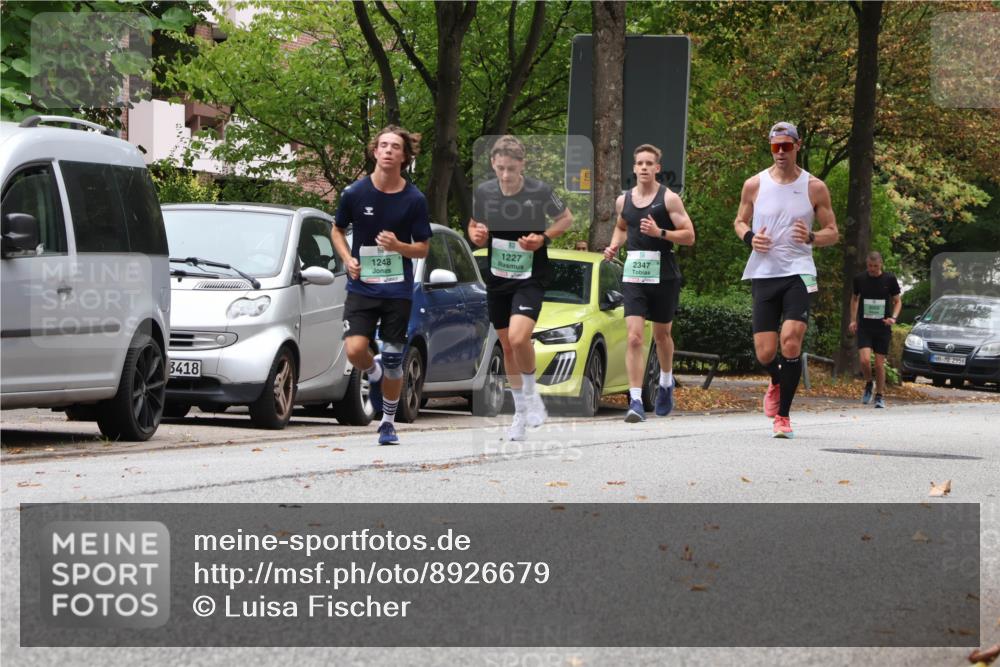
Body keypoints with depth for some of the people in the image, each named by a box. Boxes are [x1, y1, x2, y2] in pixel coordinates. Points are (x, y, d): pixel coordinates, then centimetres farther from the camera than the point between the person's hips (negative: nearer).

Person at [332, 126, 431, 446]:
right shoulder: (355, 193, -3)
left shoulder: (415, 199, -5)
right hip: (361, 287, 0)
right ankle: (374, 374, 19)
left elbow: (423, 248, 2)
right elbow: (338, 230, 13)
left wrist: (398, 247, -18)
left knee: (393, 360, 4)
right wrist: (348, 259, -5)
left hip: (398, 290, 0)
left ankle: (388, 422, 23)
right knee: (355, 350, -17)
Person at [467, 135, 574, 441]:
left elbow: (566, 218, 2)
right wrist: (476, 235, -12)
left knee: (518, 337, -24)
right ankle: (520, 413, 27)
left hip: (530, 278, -4)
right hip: (497, 278, 4)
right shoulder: (484, 191, -5)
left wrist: (544, 238, -15)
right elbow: (474, 226, 11)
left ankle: (531, 392, 3)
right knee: (507, 346, 11)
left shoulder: (540, 191, -14)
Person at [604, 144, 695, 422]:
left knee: (661, 334, 14)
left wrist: (660, 233, -21)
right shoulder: (624, 200, 8)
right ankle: (635, 402, -16)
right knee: (634, 338, -12)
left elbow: (689, 236, -7)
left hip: (664, 275, -2)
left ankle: (666, 382, 42)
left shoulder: (669, 198, -5)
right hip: (633, 275, 2)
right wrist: (614, 246, 9)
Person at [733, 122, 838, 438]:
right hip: (763, 274, 2)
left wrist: (811, 237, -14)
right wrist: (749, 237, -4)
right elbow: (740, 221, 18)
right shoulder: (754, 185, 5)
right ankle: (777, 382, 36)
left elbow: (833, 233, 8)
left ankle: (783, 415, -7)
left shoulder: (814, 187, 2)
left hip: (798, 273, -2)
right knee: (764, 353, -1)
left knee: (791, 342, -19)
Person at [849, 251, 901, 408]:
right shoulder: (860, 279, 1)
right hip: (864, 326, 0)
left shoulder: (889, 279, -2)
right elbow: (854, 299, 17)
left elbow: (897, 301, 8)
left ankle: (880, 396, 17)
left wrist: (893, 317, -10)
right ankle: (868, 384, 13)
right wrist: (853, 320, 8)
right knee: (864, 359, -16)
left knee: (879, 364, 1)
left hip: (882, 327, 0)